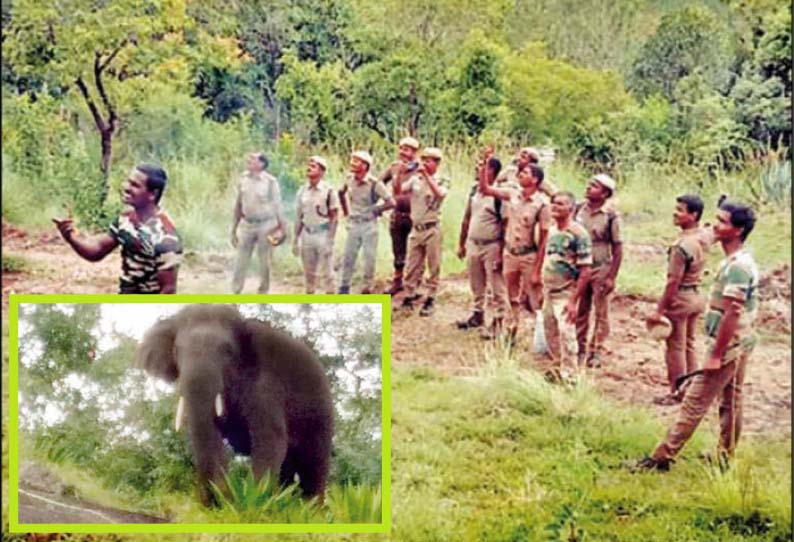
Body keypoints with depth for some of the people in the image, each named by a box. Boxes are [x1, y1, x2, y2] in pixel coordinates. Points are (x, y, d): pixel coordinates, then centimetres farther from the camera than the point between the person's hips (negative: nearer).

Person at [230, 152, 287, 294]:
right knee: (240, 261, 4)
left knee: (264, 262, 7)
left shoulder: (270, 181, -11)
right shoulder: (243, 178, 2)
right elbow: (238, 204, 10)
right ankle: (235, 292, 11)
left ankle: (263, 292, 19)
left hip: (266, 225, -4)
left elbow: (277, 205, -6)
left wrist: (281, 228, -7)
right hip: (247, 224, 4)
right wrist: (234, 227, 12)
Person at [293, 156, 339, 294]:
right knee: (308, 271, 10)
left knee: (326, 271, -1)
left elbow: (333, 217, -6)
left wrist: (330, 240, -11)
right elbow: (298, 216, 11)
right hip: (307, 234, 4)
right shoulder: (302, 191, 6)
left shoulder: (328, 191, -7)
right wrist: (295, 239, 9)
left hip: (323, 234, -4)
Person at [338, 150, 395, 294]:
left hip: (369, 224, -5)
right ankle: (344, 288, 19)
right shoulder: (349, 179, -2)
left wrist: (374, 210, -11)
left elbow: (391, 202, -16)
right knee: (348, 257, 9)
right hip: (353, 224, 5)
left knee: (369, 259, 3)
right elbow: (342, 193, 20)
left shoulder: (374, 184, -17)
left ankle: (367, 289, 13)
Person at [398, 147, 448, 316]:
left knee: (433, 267, 1)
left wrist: (426, 175, -26)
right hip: (416, 228, 4)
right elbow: (397, 192, 0)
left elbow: (439, 194, -24)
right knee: (412, 266, 7)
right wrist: (400, 174, -14)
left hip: (432, 229, -3)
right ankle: (409, 297, 14)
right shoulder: (415, 180, 7)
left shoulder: (441, 181, -2)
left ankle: (429, 300, 7)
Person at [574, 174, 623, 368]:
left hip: (600, 269, -4)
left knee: (601, 313, 7)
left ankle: (596, 351, 17)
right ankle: (580, 349, 25)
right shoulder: (579, 209, 0)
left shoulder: (611, 216, -13)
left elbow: (618, 248, -10)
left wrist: (612, 277, -12)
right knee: (580, 312, 12)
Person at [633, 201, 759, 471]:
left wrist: (715, 355, -22)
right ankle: (725, 458, 24)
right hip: (738, 345, 10)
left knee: (694, 403, -5)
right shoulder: (741, 261, 10)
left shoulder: (736, 267, -23)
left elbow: (731, 314, -25)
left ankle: (663, 457, 0)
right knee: (731, 403, 15)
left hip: (726, 347, -10)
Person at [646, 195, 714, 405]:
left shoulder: (682, 246, -26)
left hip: (680, 298, -9)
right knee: (689, 345, 19)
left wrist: (659, 310, -19)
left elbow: (673, 282, -24)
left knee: (675, 348, 4)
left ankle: (677, 393, 12)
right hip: (696, 296, 9)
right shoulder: (705, 236, -2)